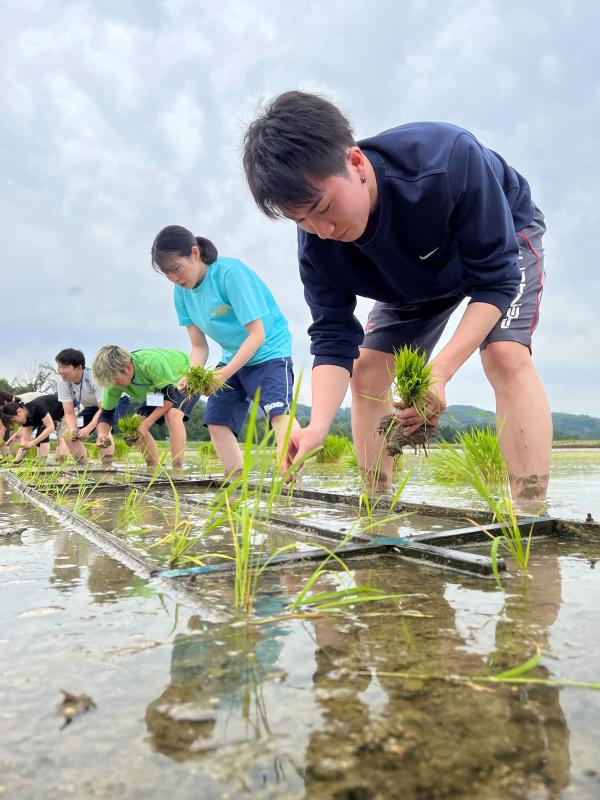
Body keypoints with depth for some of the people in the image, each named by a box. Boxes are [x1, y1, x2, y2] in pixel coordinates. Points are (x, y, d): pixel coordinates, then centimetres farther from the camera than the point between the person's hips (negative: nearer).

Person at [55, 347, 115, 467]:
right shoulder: (62, 383, -18)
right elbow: (69, 413, -16)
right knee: (68, 436, -3)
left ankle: (107, 466, -25)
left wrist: (88, 428, -44)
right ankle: (83, 466, 13)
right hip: (91, 408, 7)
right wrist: (72, 429, -36)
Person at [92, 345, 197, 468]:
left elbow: (170, 397, -34)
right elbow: (106, 413, -12)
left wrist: (146, 423, -37)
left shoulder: (152, 362, -41)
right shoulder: (114, 381, -21)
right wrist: (102, 435, -32)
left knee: (172, 414, -34)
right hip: (158, 387, 7)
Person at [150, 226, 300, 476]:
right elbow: (199, 346, 1)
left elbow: (257, 334, -24)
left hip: (268, 351, -8)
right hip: (233, 359, 8)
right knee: (217, 420, 1)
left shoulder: (231, 272, -22)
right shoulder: (182, 292, -2)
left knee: (279, 412, -27)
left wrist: (224, 374, -30)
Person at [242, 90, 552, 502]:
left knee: (506, 355, -28)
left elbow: (497, 279, -36)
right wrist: (318, 425, -43)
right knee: (367, 367, -5)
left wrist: (440, 371, -47)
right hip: (416, 278, 4)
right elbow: (334, 340, -26)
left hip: (502, 242, -4)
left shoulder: (450, 158, -42)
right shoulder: (317, 244, -29)